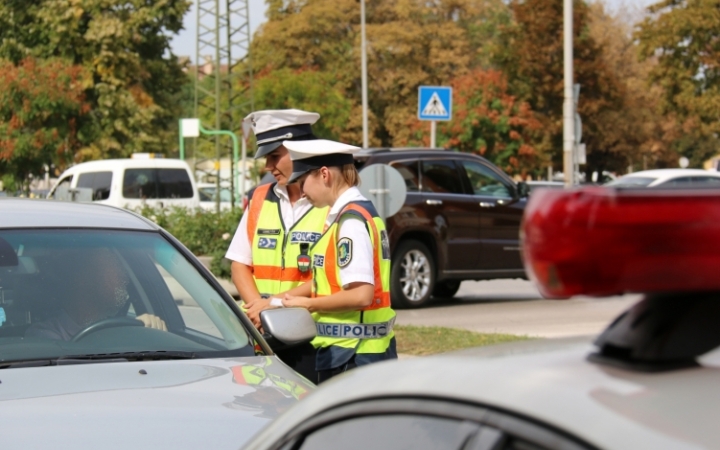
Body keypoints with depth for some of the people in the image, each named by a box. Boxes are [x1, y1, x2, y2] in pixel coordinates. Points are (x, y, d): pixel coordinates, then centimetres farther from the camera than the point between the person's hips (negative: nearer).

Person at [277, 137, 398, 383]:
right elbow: (334, 279, 19)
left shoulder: (351, 221, -16)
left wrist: (306, 303, -10)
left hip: (351, 353, -9)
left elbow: (361, 295, -23)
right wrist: (281, 299, 14)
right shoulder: (361, 212, 13)